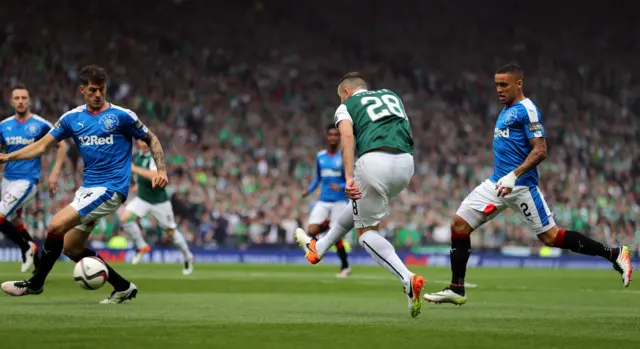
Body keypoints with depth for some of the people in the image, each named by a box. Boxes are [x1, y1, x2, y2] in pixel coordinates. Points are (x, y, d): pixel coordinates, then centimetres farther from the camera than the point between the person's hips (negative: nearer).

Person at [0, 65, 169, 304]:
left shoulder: (122, 116, -6)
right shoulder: (72, 118, 7)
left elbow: (151, 139, 5)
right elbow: (42, 145, 9)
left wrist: (161, 171, -9)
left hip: (110, 188, -7)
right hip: (87, 189, 7)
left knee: (57, 225, -19)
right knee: (70, 247, 7)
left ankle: (35, 283, -1)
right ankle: (123, 287, 16)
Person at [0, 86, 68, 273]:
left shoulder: (40, 124, -8)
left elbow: (62, 146, 0)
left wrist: (55, 174, -6)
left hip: (27, 181, -6)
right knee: (16, 225, 12)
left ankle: (27, 247, 4)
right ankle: (39, 268, 27)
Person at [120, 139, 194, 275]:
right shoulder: (137, 156, 2)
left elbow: (154, 175, -37)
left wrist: (134, 169, -36)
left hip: (159, 201, -5)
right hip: (142, 199, 5)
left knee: (171, 231, 5)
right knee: (125, 218, -19)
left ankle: (188, 257, 27)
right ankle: (142, 247, -1)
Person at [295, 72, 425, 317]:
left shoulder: (346, 106, 13)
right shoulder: (391, 96, 29)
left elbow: (347, 137, -7)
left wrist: (349, 177, -17)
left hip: (375, 161, -5)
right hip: (405, 162, 5)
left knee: (366, 232, 9)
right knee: (361, 205, 33)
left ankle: (408, 279, -12)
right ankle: (318, 249, 48)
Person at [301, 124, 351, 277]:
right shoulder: (320, 156, 8)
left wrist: (341, 187, -23)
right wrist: (309, 190, 7)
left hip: (339, 201, -4)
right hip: (323, 201, 4)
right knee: (312, 231, -14)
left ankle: (345, 267, 14)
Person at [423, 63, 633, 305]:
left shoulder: (527, 110, -11)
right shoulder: (506, 111, 17)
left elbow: (540, 151, -19)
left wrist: (514, 175, -28)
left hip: (520, 186, -9)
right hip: (498, 183, 9)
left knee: (551, 236, -8)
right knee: (459, 224, 0)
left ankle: (614, 255, 3)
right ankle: (456, 289, 4)